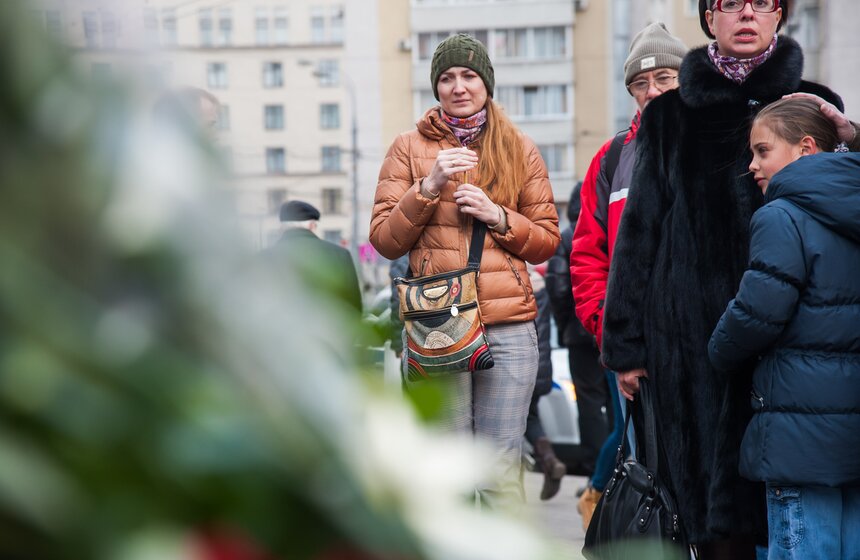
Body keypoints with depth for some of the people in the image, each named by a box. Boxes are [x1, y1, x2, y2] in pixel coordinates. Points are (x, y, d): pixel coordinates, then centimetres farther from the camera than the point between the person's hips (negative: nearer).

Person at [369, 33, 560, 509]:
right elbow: (385, 240, 5)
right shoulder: (409, 148, 10)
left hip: (509, 328, 1)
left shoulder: (519, 150, 13)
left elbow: (547, 241, 12)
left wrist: (499, 217, -5)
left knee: (501, 472, -2)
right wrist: (428, 187, -8)